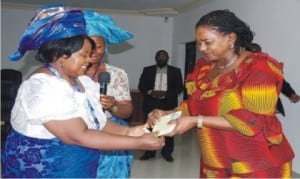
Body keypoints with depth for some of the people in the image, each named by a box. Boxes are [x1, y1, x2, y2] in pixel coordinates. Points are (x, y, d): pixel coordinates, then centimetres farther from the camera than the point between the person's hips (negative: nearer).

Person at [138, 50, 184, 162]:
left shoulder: (175, 71, 7)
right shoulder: (147, 70, 10)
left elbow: (179, 87, 0)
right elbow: (141, 86, 4)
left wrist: (166, 93, -16)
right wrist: (151, 92, -16)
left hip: (168, 104, -1)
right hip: (151, 103, 1)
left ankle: (167, 152, 13)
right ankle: (149, 152, 13)